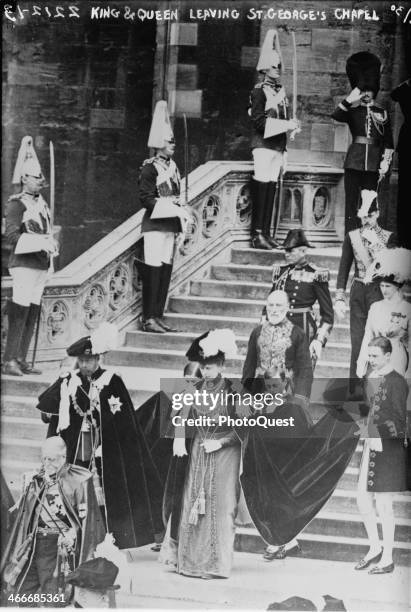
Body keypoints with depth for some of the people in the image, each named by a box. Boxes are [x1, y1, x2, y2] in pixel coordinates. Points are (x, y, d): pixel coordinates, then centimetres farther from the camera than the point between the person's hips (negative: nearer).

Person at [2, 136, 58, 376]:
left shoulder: (42, 203, 16)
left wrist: (51, 244, 7)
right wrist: (41, 243, -23)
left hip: (41, 265, 8)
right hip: (24, 264, -8)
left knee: (33, 314, 8)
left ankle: (22, 360, 13)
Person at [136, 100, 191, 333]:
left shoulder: (172, 166, 15)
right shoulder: (150, 167, -9)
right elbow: (145, 199, -14)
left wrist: (182, 212, 5)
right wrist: (170, 207, -19)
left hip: (171, 224, 8)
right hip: (155, 224, -8)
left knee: (166, 270, 8)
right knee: (153, 270, -7)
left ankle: (158, 316, 14)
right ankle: (148, 319, -4)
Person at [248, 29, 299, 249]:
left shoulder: (281, 91, 17)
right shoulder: (259, 91, -4)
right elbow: (259, 120, -14)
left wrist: (283, 152, 13)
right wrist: (286, 124, -17)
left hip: (278, 147, 7)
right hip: (263, 145, -7)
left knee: (272, 188, 6)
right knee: (261, 187, -9)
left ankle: (266, 232, 8)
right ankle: (257, 234, -9)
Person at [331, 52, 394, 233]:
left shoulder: (382, 114, 11)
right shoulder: (352, 110, 6)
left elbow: (388, 143, 12)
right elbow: (335, 116, -16)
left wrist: (385, 163, 2)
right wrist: (350, 100, -25)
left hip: (373, 164, 1)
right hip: (354, 162, -1)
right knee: (352, 202, -3)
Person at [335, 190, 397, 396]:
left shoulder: (388, 237, 2)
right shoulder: (352, 237, 7)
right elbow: (344, 268, 5)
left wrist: (375, 244, -15)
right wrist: (339, 298, -1)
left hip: (379, 291, -2)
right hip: (358, 291, 2)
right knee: (357, 341, 2)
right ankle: (355, 390, 6)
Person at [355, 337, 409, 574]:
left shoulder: (396, 382, -13)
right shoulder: (371, 378, 11)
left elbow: (400, 421, -15)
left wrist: (381, 440, -20)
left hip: (387, 449, -8)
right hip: (371, 445, 8)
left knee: (384, 506, 0)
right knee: (363, 501, 11)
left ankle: (388, 559, 11)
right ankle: (375, 548, 28)